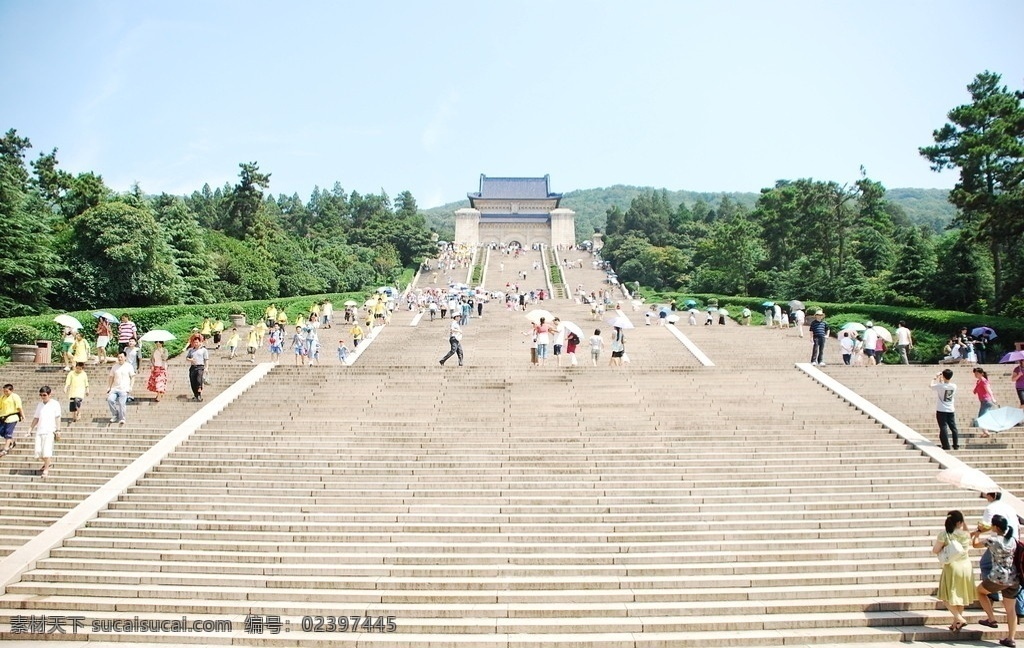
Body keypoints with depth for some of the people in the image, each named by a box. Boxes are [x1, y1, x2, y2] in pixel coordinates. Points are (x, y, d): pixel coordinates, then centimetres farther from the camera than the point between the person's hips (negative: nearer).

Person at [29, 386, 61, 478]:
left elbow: (58, 417, -2)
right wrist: (31, 428, 8)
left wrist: (58, 430, -7)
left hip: (50, 430, -5)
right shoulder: (39, 404, 15)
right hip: (39, 430, 5)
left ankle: (46, 469, -6)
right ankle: (46, 462, 28)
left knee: (47, 450, -11)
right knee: (38, 450, 2)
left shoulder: (55, 404, 1)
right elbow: (36, 417, 18)